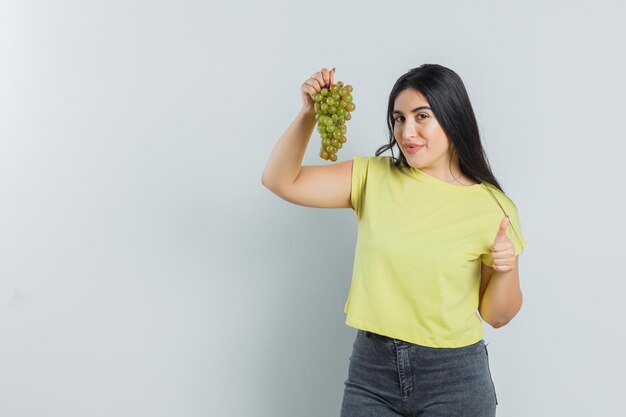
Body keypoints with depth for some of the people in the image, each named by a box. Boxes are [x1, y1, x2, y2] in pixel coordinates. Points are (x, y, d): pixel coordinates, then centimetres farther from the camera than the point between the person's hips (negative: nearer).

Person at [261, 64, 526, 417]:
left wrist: (508, 268, -20)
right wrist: (309, 113, -17)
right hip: (372, 367, 2)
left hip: (454, 378, -1)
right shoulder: (373, 177, -2)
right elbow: (281, 181, -5)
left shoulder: (492, 207, -7)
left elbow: (496, 315, 0)